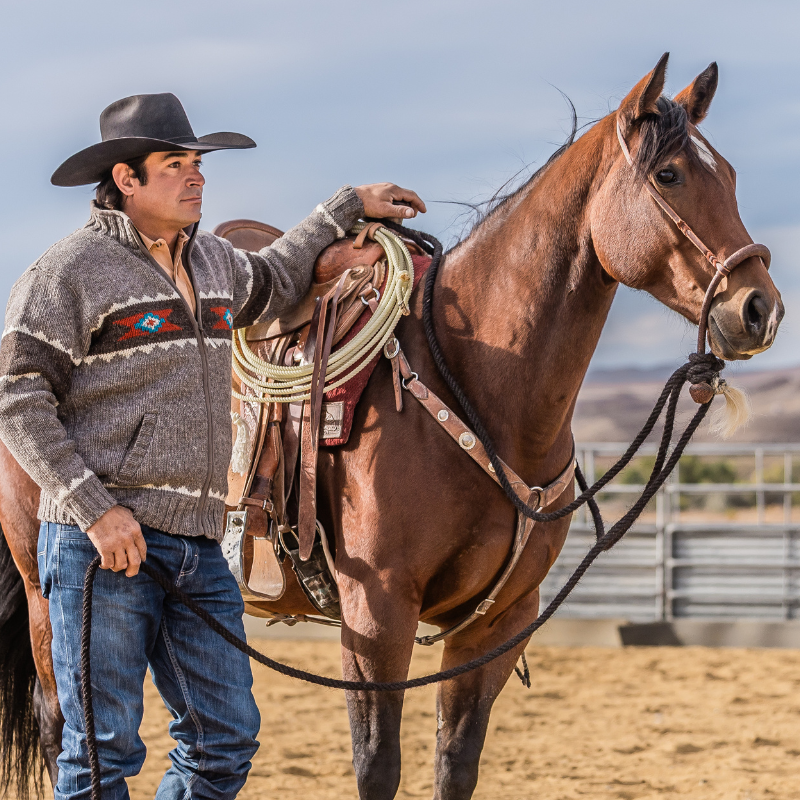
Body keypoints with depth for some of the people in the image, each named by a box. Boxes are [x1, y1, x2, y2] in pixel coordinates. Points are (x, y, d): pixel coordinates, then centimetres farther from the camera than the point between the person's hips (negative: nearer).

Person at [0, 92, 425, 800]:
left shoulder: (211, 260, 16)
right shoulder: (70, 271, -7)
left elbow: (271, 285, 40)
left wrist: (348, 208, 36)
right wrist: (96, 507, -18)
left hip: (199, 549, 7)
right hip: (101, 543, -7)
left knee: (226, 738, 6)